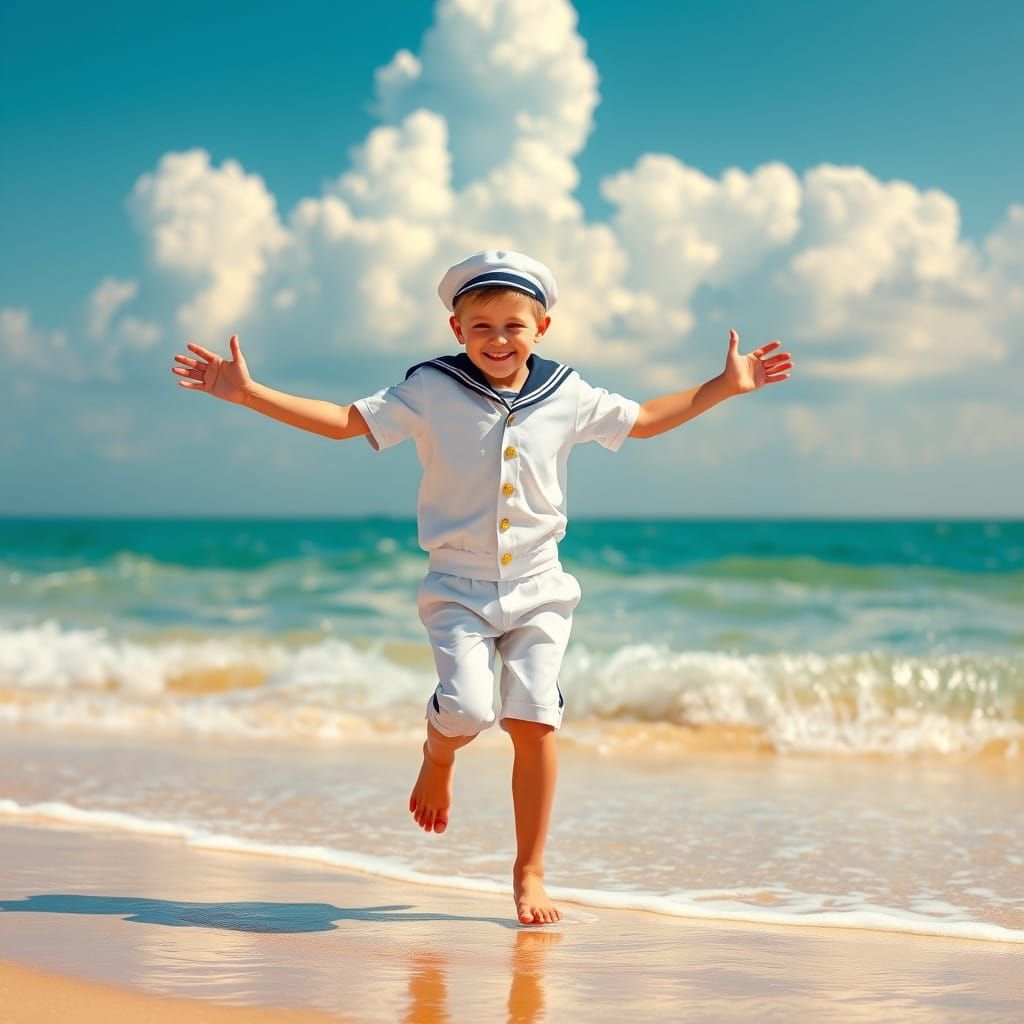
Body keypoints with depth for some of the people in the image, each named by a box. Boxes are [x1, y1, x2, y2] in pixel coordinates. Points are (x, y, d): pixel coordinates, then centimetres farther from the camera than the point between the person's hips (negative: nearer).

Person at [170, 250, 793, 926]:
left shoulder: (569, 398, 3)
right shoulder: (430, 392, -4)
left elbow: (644, 420, 19)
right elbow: (344, 421, -3)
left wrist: (725, 387, 18)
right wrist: (248, 393, -10)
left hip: (538, 585, 2)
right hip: (458, 587, -2)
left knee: (536, 718, -9)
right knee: (467, 709, -22)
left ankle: (530, 872, 5)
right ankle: (438, 758, 19)